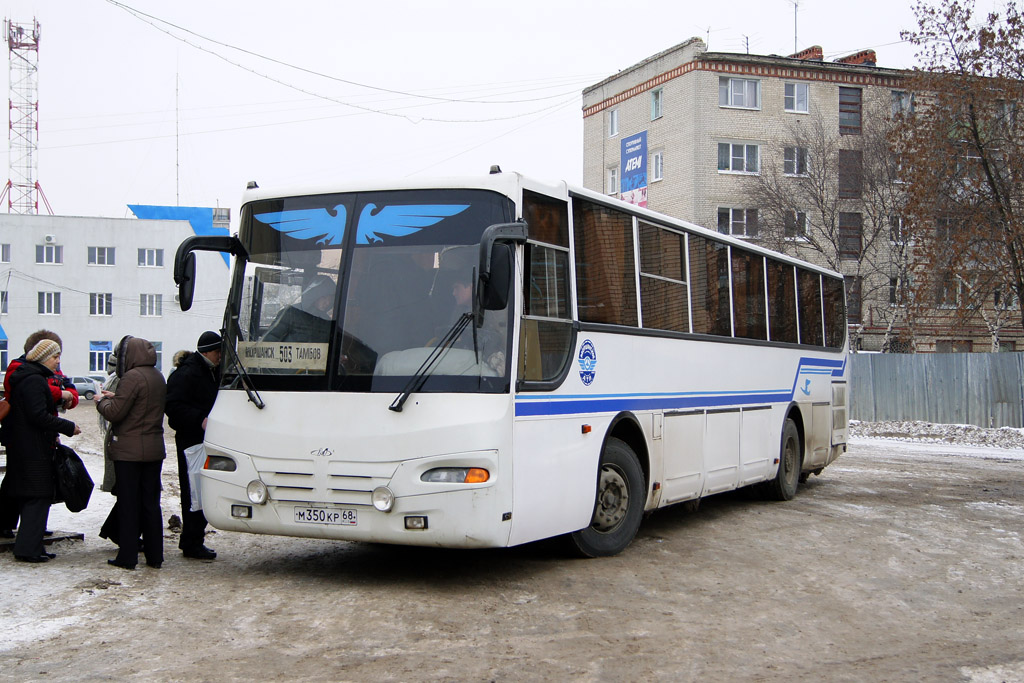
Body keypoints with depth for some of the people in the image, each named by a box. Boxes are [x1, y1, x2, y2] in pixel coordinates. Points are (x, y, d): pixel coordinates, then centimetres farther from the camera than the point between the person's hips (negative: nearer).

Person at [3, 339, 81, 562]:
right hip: (34, 450, -10)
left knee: (29, 498, 13)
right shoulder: (34, 380, -16)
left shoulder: (25, 378, 16)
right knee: (39, 496, -5)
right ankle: (28, 548, -4)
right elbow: (39, 416, -23)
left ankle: (28, 546, 17)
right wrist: (68, 427, -16)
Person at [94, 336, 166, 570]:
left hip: (129, 450, -7)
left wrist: (101, 400, 2)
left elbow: (115, 412, -17)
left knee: (128, 504, 0)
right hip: (154, 449, 7)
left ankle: (127, 557, 4)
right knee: (151, 503, 11)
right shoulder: (158, 377, 11)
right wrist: (114, 397, 15)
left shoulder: (132, 377, -16)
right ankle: (155, 556, 14)